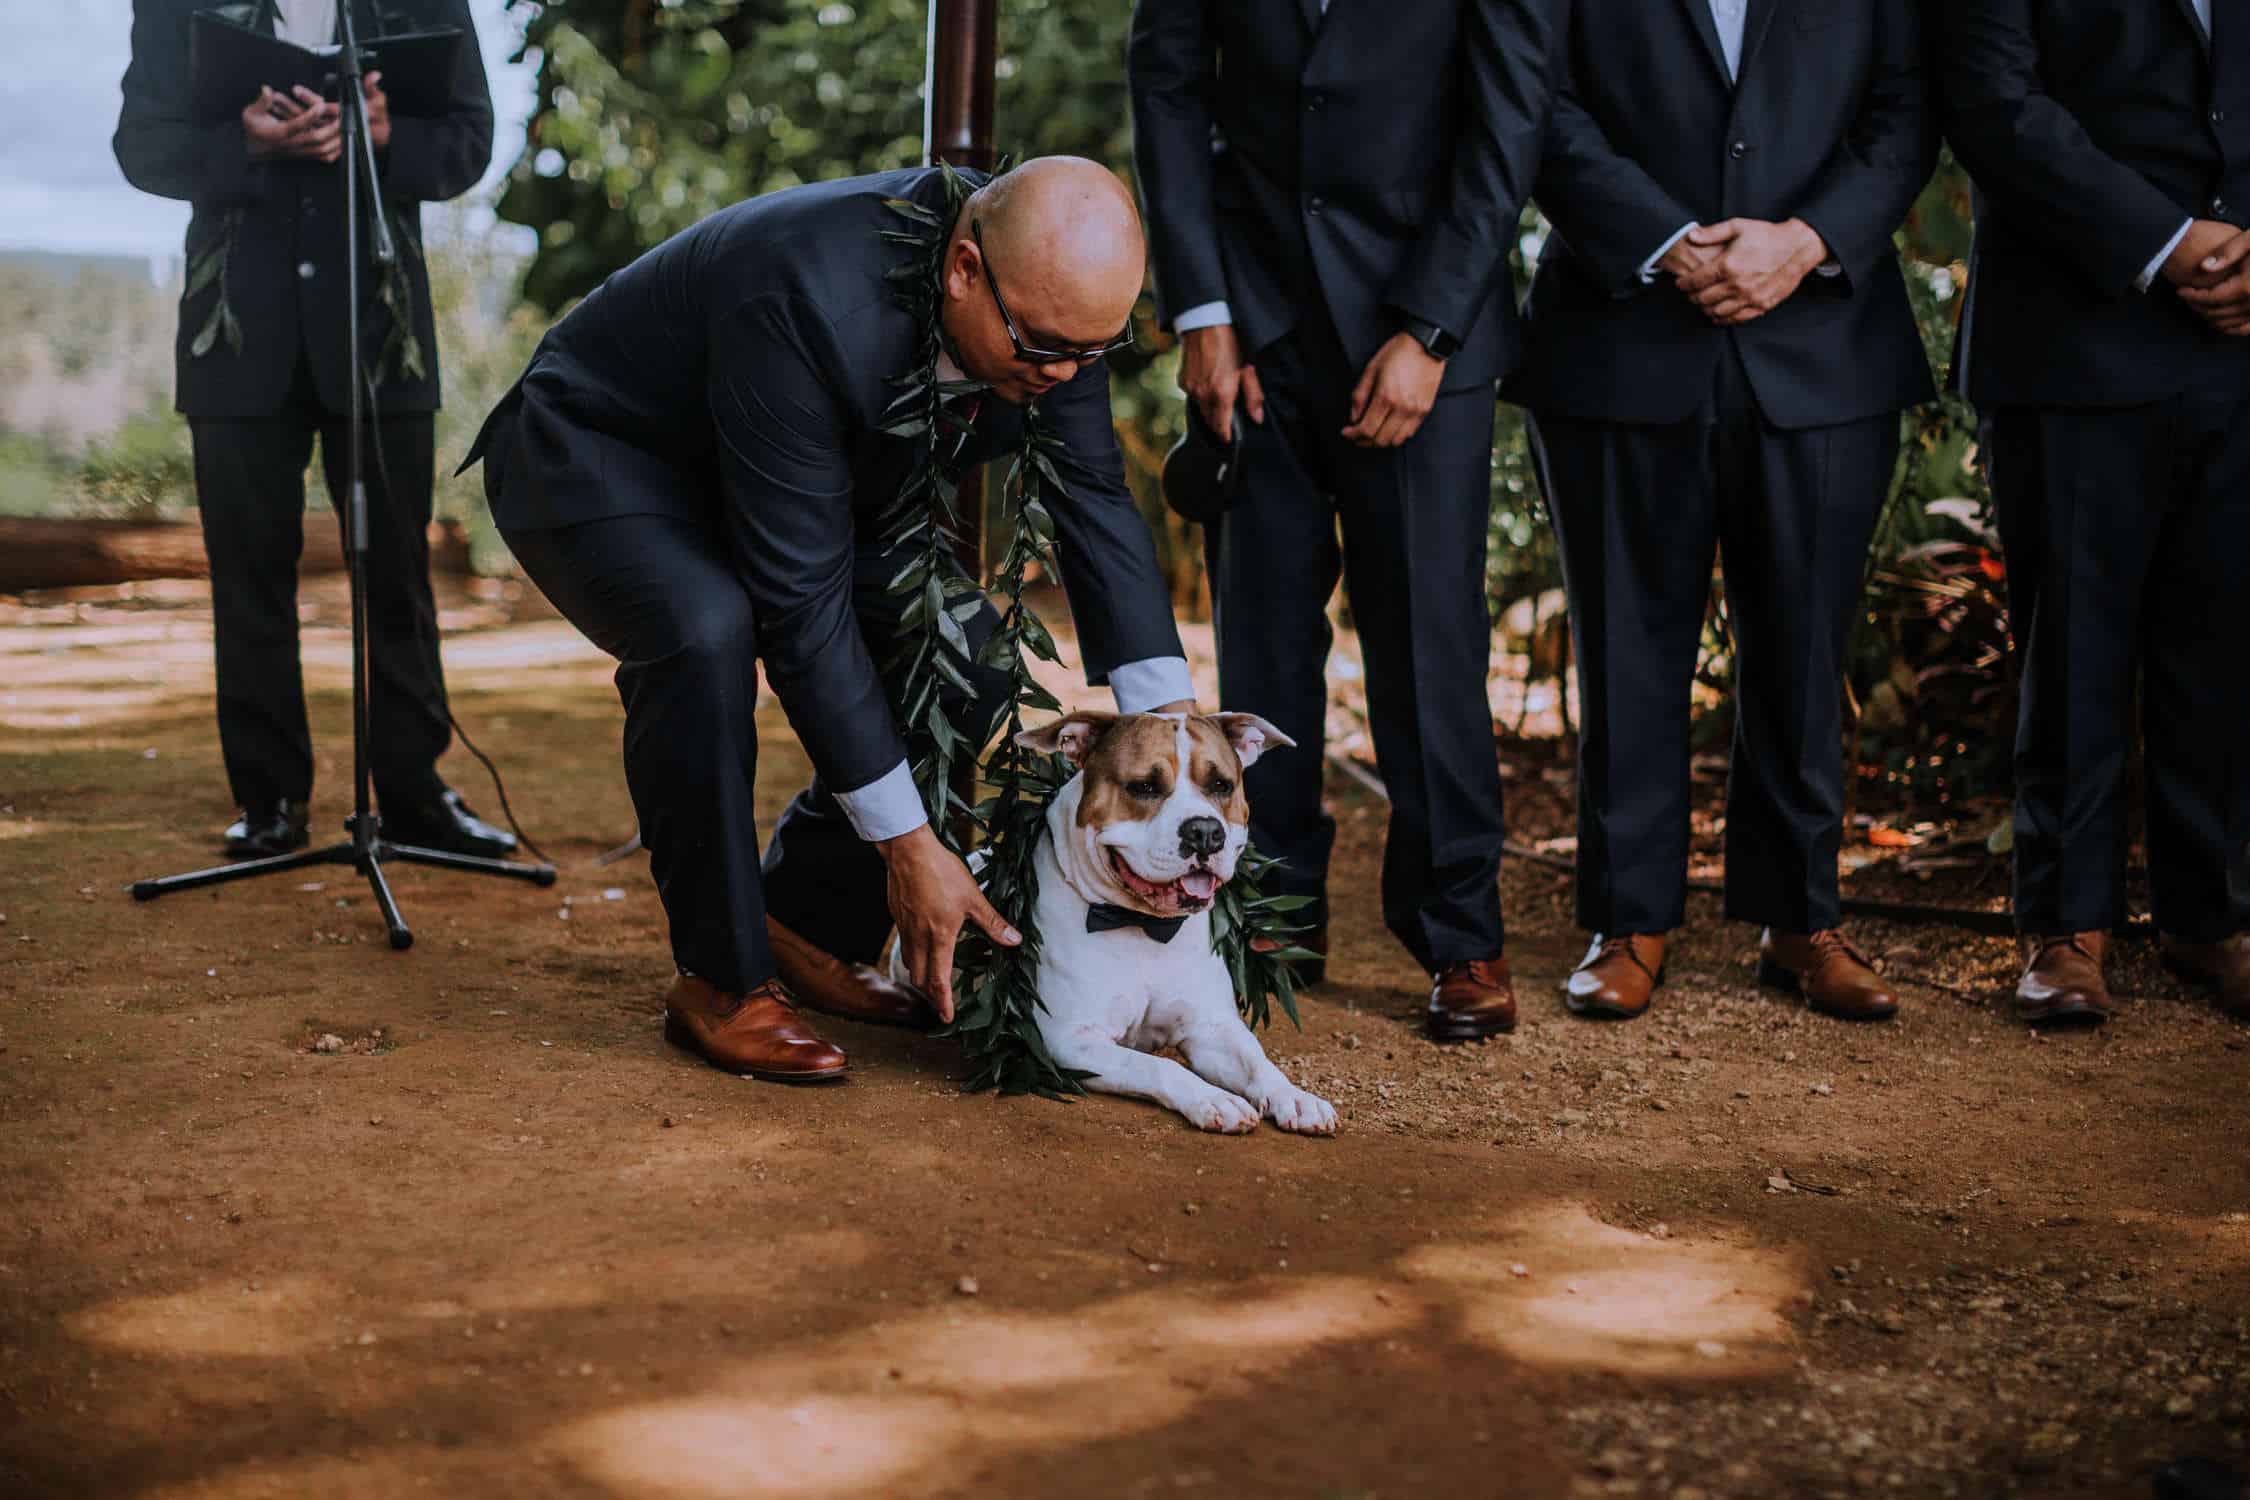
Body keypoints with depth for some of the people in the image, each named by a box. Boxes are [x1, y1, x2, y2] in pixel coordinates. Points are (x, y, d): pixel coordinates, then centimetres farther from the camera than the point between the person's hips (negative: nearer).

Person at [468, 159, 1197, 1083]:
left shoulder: (1050, 295, -19)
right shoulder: (807, 304, -40)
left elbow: (1095, 497, -8)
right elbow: (803, 603, -37)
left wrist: (1171, 726, -18)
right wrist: (907, 844, -33)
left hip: (789, 478, 7)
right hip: (589, 455, -7)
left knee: (967, 651, -8)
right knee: (707, 632, -35)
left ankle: (805, 930, 9)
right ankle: (724, 981, -17)